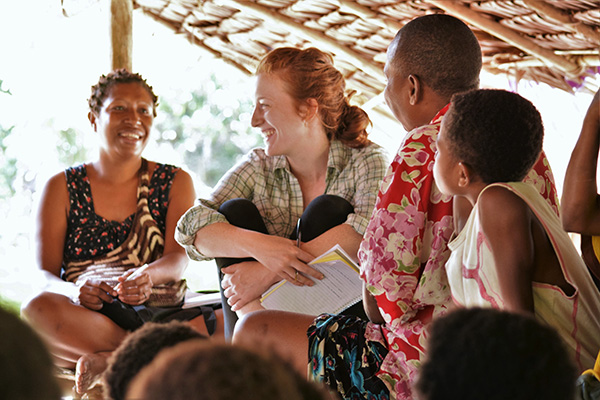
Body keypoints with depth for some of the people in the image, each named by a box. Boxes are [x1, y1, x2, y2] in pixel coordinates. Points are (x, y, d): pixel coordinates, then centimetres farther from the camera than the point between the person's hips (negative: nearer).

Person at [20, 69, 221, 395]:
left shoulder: (176, 182, 14)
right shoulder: (62, 188, 13)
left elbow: (179, 258, -2)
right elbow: (43, 274, 3)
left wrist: (147, 276, -28)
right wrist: (74, 290, -23)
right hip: (83, 317, 0)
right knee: (36, 310, -35)